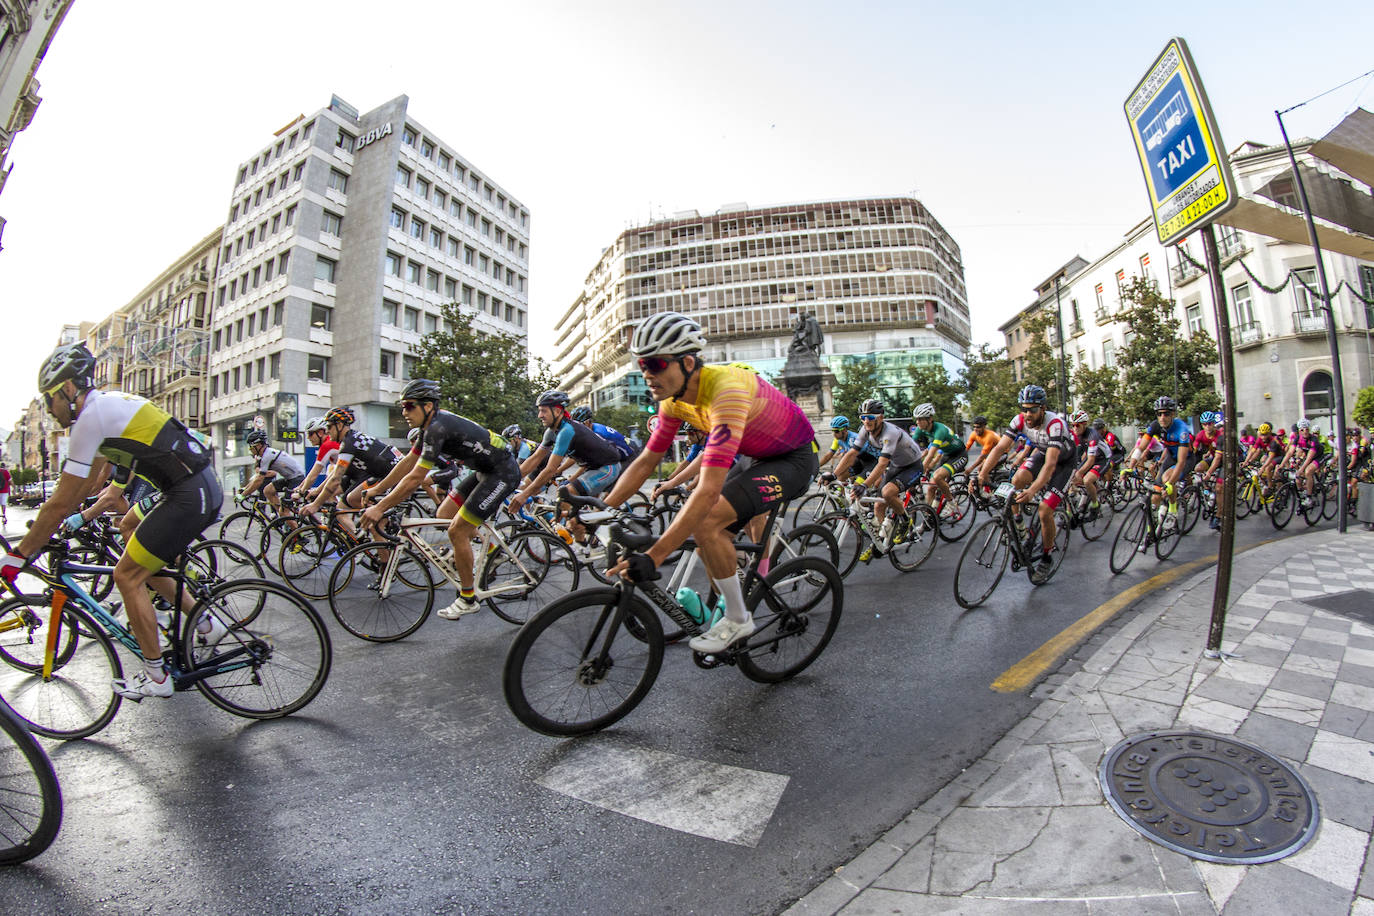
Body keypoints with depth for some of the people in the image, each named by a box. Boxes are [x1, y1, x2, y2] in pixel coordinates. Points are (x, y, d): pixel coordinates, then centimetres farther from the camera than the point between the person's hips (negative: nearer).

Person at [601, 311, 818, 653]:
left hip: (794, 459, -8)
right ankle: (732, 612, 26)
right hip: (759, 458, 8)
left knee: (705, 523, -24)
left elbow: (709, 490, -42)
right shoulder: (675, 399, -9)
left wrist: (652, 557, -43)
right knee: (708, 540, 1)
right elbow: (645, 461, -1)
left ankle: (738, 619, -3)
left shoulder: (726, 390, -36)